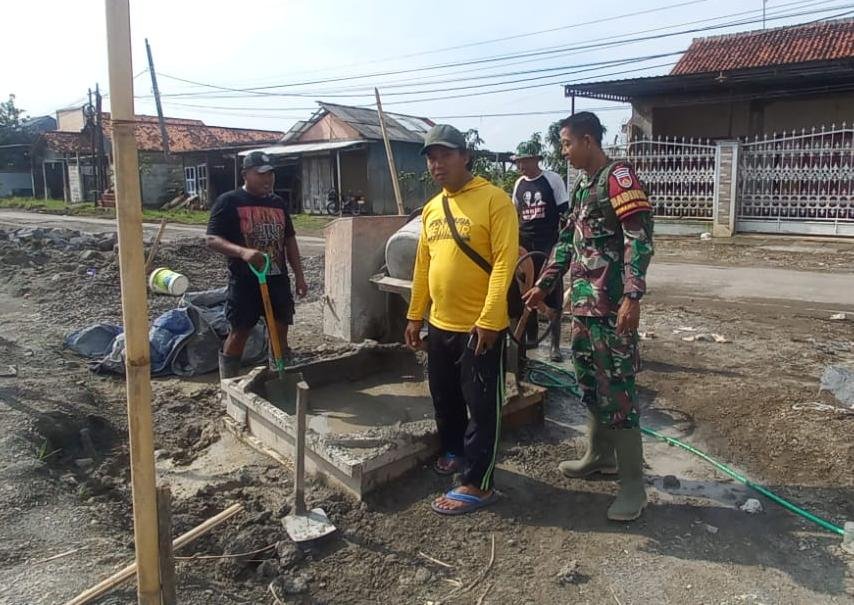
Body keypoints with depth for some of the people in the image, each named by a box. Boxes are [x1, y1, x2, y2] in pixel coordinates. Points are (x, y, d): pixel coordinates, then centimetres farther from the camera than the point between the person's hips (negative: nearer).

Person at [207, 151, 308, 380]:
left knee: (280, 333, 9)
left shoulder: (278, 203, 12)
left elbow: (290, 240, 16)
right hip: (244, 282, -5)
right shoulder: (228, 202, -6)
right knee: (238, 334, 1)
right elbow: (212, 240, -12)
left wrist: (299, 277, 11)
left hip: (278, 279, 5)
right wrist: (243, 252, -29)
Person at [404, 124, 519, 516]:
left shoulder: (494, 200, -12)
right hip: (440, 324, 8)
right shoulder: (431, 209, 12)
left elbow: (505, 262, -18)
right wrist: (415, 315, 15)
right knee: (444, 396, 21)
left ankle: (477, 484, 12)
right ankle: (455, 452, 42)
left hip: (480, 326, -7)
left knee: (482, 405, 3)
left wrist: (489, 319, -23)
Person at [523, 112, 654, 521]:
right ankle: (600, 456, 32)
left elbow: (639, 239, -19)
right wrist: (544, 284, 24)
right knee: (590, 380, 16)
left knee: (617, 388, -6)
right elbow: (568, 241, 24)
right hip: (584, 302, 9)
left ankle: (633, 485, 3)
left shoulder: (620, 177, -10)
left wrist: (632, 296, -26)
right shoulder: (582, 187, 18)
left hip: (613, 304, -9)